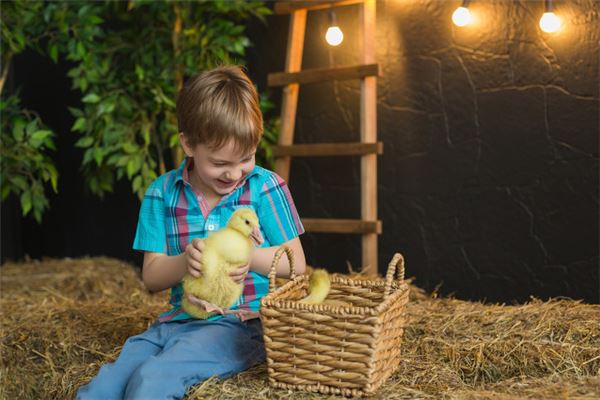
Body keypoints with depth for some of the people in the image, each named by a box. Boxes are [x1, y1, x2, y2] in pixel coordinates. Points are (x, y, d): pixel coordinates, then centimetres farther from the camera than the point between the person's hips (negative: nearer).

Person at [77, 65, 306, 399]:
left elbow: (296, 264, 0)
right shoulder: (162, 193, 5)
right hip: (179, 320, 4)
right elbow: (152, 277, 5)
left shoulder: (266, 187, -2)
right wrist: (184, 262, -17)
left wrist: (251, 256, -20)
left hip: (243, 324, -3)